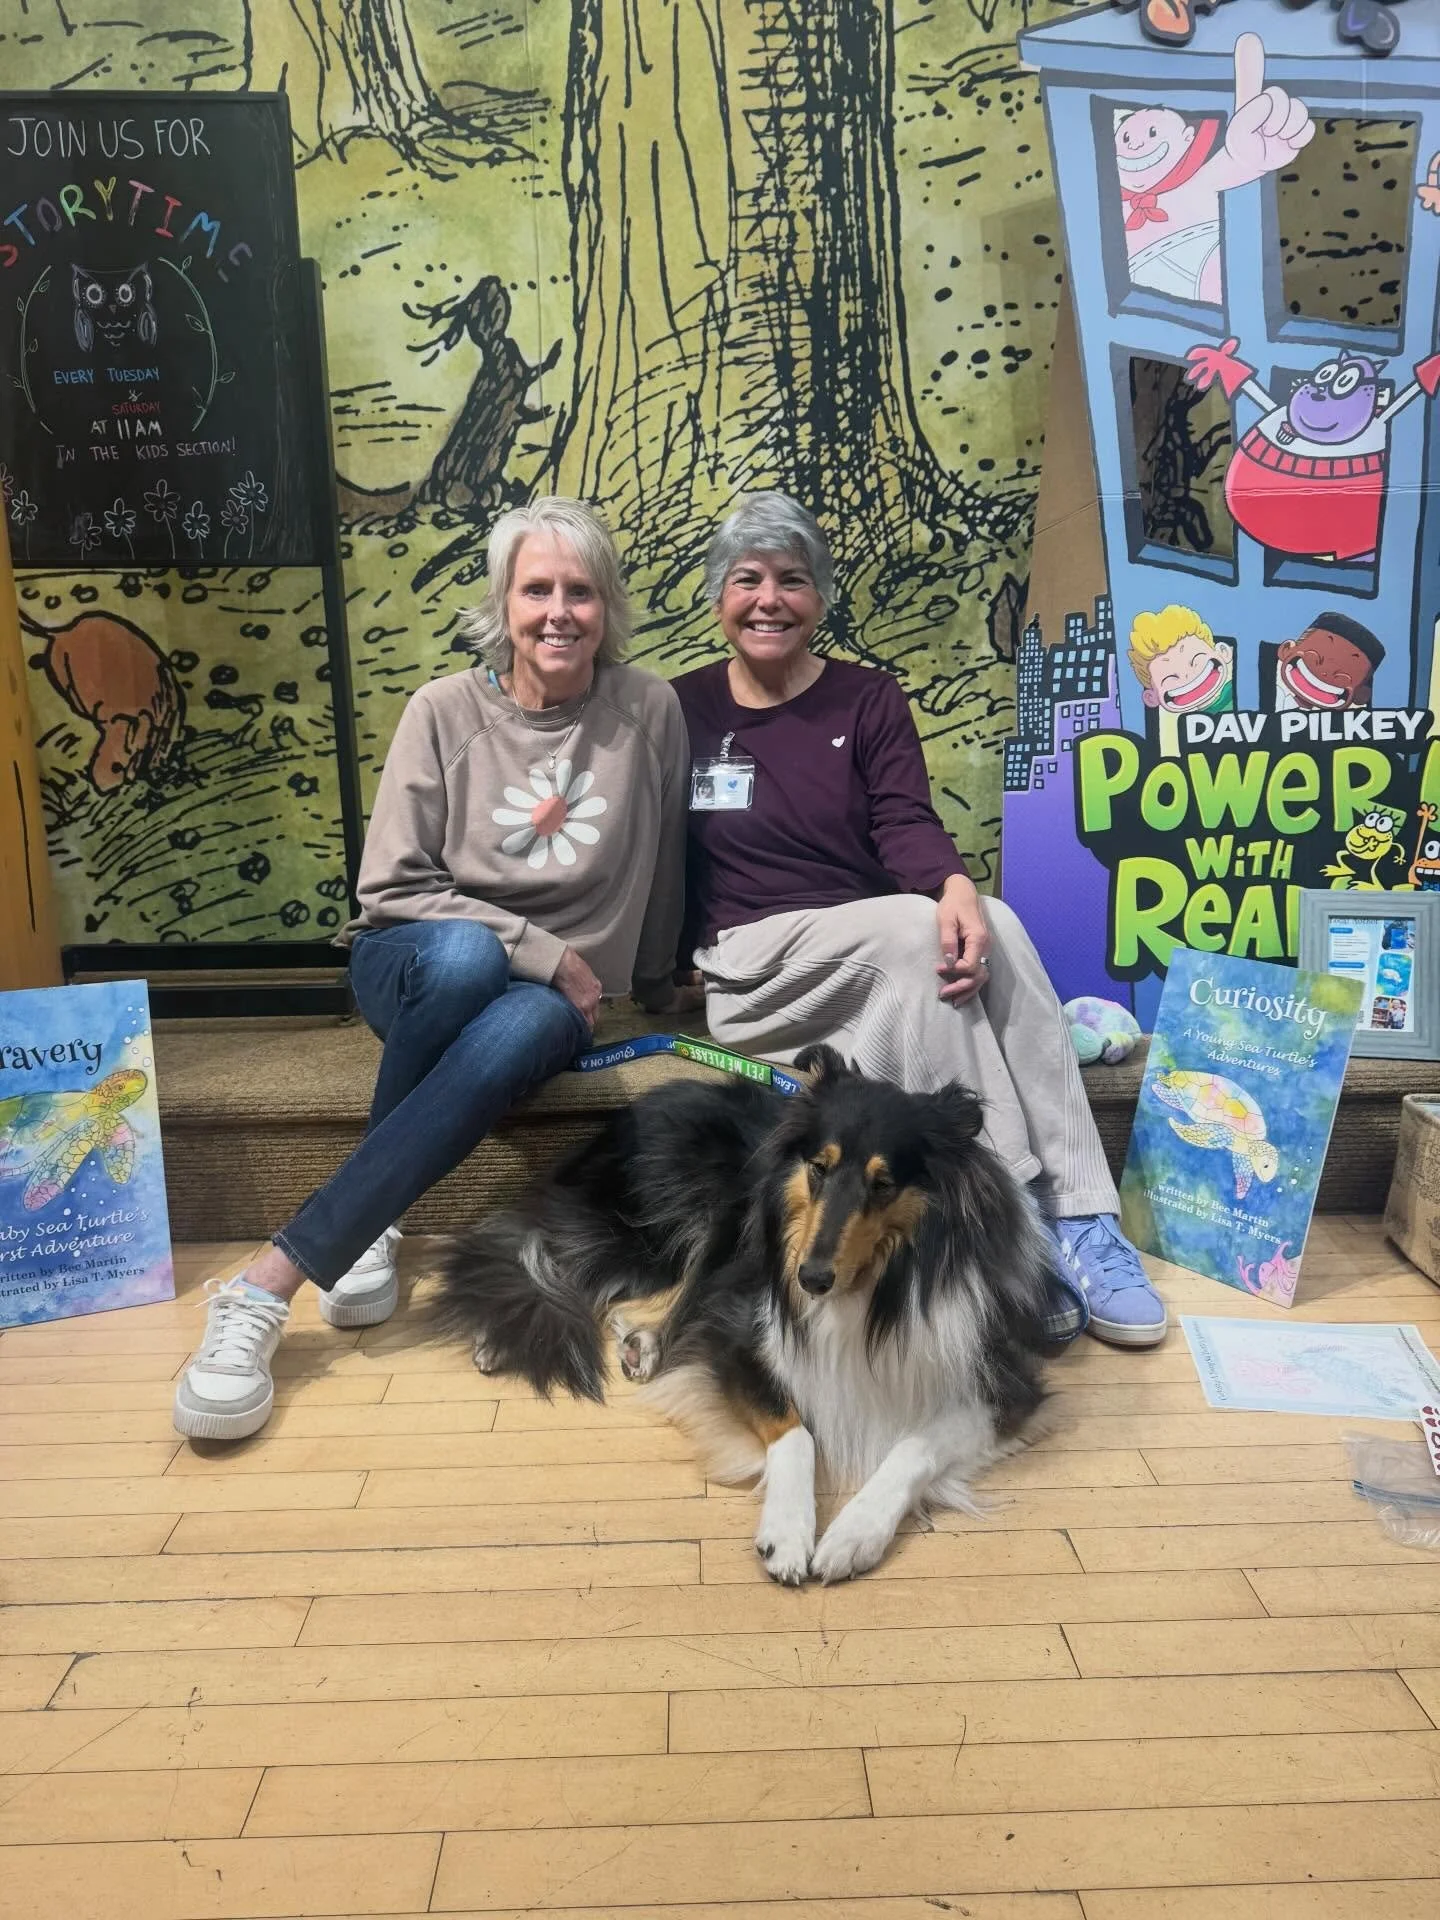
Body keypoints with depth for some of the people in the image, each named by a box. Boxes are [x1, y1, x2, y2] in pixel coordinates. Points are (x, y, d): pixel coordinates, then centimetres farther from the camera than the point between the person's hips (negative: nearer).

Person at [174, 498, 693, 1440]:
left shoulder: (649, 710, -3)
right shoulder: (445, 710, -5)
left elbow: (663, 873, 7)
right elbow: (393, 891, -7)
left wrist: (656, 996, 17)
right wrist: (541, 949, -13)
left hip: (554, 996, 0)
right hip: (421, 967, 0)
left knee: (518, 1034, -38)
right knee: (466, 953, -38)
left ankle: (274, 1281, -36)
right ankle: (368, 1227, -20)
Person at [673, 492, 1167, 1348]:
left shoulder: (869, 698, 9)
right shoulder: (682, 710, 6)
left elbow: (906, 822, -7)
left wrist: (955, 884, -28)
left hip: (881, 958, 2)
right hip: (755, 964, -2)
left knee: (990, 925, -31)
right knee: (917, 929, -33)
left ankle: (1078, 1220, -32)